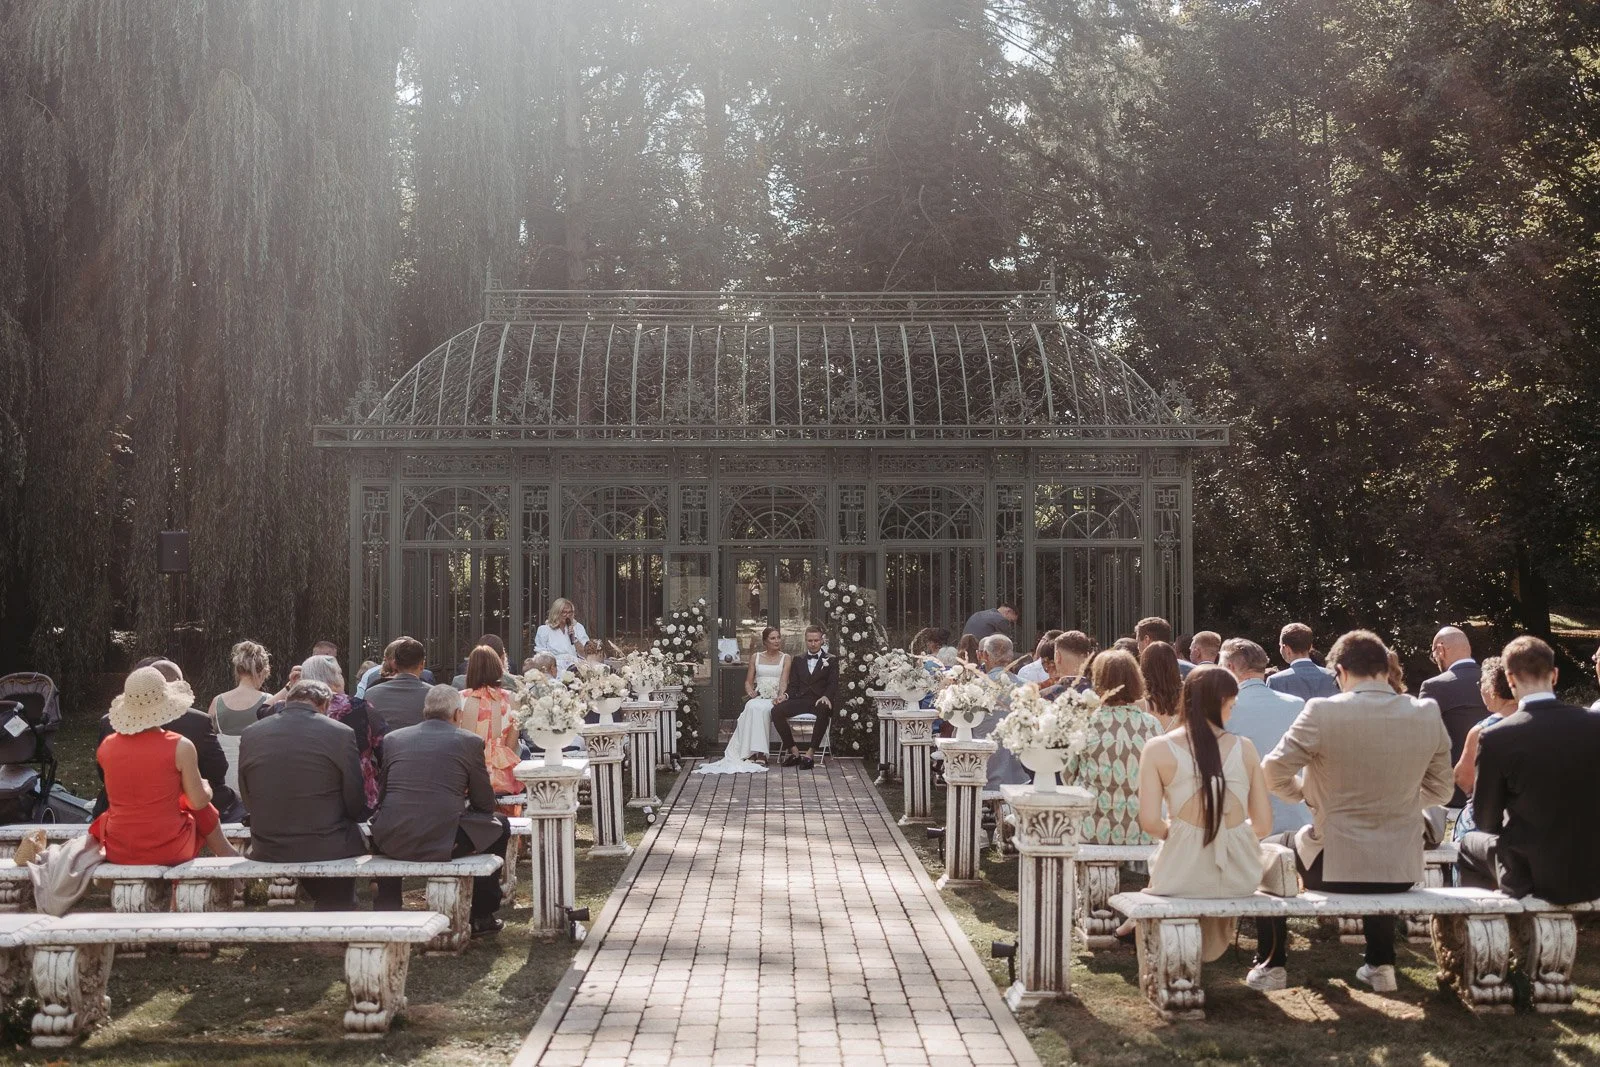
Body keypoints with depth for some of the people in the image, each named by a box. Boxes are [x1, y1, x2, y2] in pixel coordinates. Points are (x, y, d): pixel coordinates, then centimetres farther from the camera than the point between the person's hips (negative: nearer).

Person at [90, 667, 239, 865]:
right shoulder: (180, 747, -15)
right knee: (202, 810, 25)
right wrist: (205, 789, 14)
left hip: (117, 851, 3)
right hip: (170, 852, -3)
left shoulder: (106, 747, -4)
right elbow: (198, 802, -8)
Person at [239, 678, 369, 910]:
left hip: (268, 852, 4)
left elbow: (249, 802, 7)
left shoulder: (250, 736, 0)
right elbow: (357, 808, -5)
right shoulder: (341, 734, -10)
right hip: (328, 849, -3)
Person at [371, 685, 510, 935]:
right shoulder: (470, 741, 4)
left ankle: (385, 912, 37)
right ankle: (481, 916, 28)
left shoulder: (392, 739, 12)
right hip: (444, 842, -3)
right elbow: (486, 804, 10)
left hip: (390, 842, 3)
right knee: (499, 826, 24)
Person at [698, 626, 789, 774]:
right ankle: (751, 752, -40)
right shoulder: (756, 657, 19)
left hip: (775, 698, -2)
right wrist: (750, 691, -6)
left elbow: (784, 681, -2)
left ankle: (759, 753, -40)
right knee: (752, 707, -35)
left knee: (761, 708, -36)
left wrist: (780, 697, -20)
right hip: (758, 696, 2)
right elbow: (748, 681, 17)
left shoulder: (785, 658, 11)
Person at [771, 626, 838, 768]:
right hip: (801, 700, 3)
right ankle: (793, 751, -20)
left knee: (824, 711, -40)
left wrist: (826, 696, -22)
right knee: (776, 710, -25)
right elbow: (793, 685, 17)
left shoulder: (830, 661, 12)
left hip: (820, 701, -3)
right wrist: (785, 694, -6)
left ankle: (809, 754, -36)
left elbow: (833, 683, 0)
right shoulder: (798, 661, 23)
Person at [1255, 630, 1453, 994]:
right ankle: (1380, 964, 40)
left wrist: (1306, 792, 9)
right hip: (1401, 871, 4)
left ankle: (1271, 965, 30)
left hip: (1333, 867, -4)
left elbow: (1273, 773, -11)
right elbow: (1440, 790, 6)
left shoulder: (1322, 712, -16)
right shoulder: (1428, 715, -4)